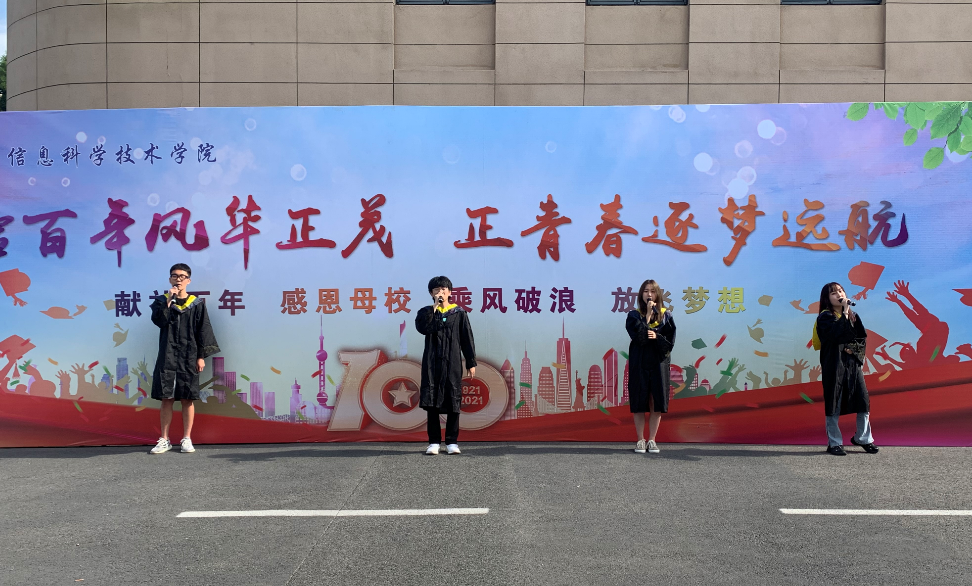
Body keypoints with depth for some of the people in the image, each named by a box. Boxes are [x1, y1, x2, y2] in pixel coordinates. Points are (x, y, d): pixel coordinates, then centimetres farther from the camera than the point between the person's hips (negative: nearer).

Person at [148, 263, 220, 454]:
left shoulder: (197, 304, 5)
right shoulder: (162, 301, 8)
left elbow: (203, 330, 3)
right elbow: (158, 320, -11)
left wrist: (201, 356, -2)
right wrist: (170, 300, -12)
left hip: (189, 358, -1)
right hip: (167, 358, 1)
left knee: (187, 399, 1)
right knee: (166, 398, 1)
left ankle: (187, 439, 9)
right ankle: (164, 440, 9)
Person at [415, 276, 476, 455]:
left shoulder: (459, 313, 6)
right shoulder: (426, 312, 8)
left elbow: (467, 339, 6)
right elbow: (422, 328, -14)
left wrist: (471, 363, 3)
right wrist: (434, 308, -13)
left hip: (453, 363, 0)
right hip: (432, 363, 0)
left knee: (453, 403, 0)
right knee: (432, 402, -1)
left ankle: (452, 442, 7)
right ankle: (434, 442, 5)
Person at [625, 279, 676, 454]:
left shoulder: (666, 316, 5)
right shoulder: (634, 316, 1)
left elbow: (670, 342, 0)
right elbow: (639, 337, -15)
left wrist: (656, 337, -18)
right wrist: (648, 315, -12)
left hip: (659, 364, 1)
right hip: (639, 364, -1)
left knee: (656, 403, 2)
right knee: (639, 403, 1)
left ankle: (652, 440, 13)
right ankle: (640, 440, 11)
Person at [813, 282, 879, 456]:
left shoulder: (853, 316, 12)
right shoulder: (825, 317, -4)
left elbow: (863, 338, 10)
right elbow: (836, 333, -22)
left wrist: (854, 348, -9)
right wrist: (845, 313, -16)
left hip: (853, 362, 5)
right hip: (833, 365, -5)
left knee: (864, 402, 2)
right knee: (833, 404, -1)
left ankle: (863, 438, 18)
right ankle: (834, 443, 8)